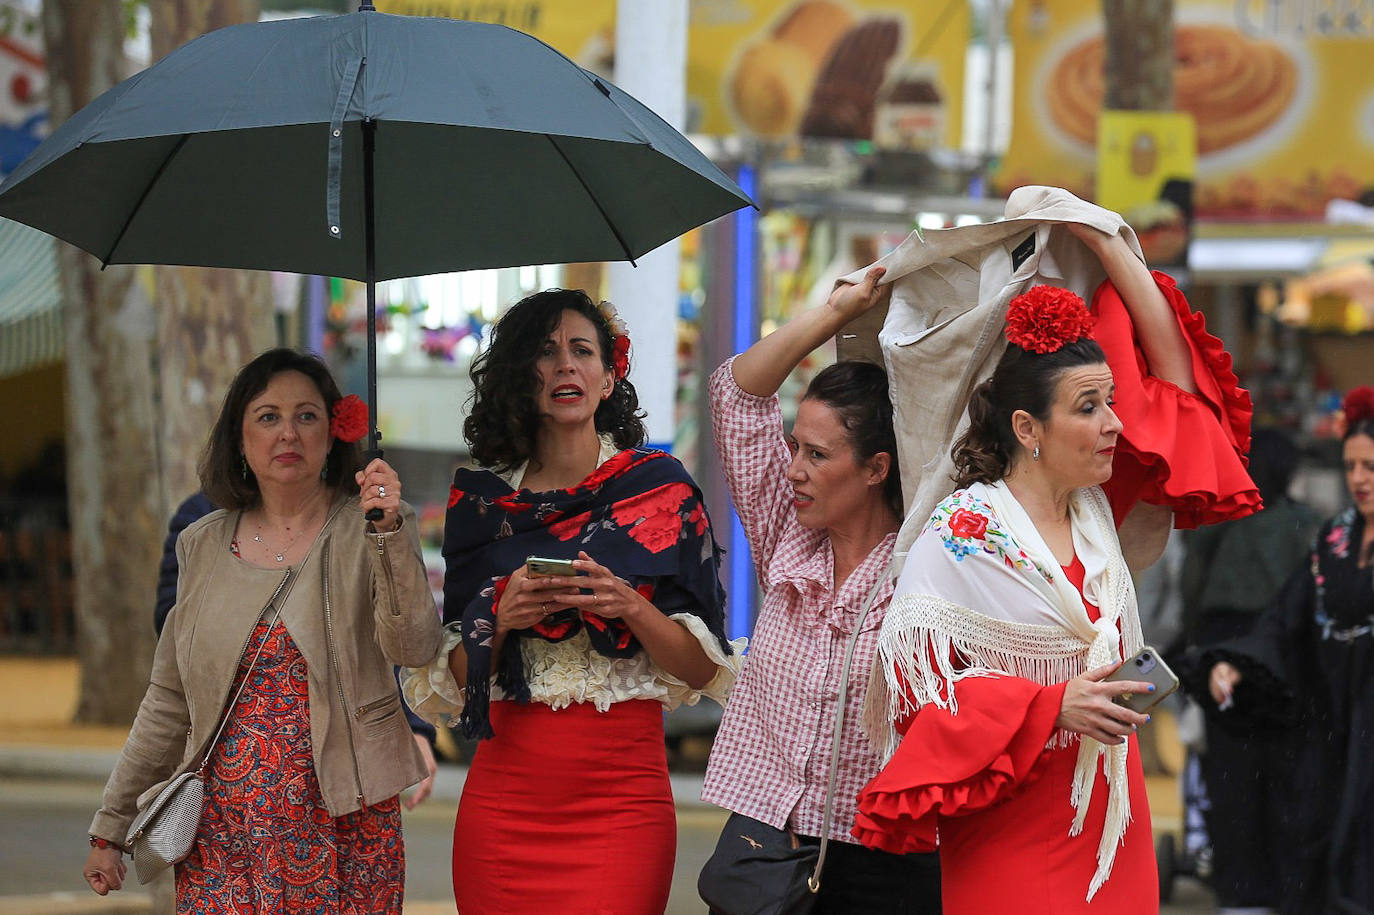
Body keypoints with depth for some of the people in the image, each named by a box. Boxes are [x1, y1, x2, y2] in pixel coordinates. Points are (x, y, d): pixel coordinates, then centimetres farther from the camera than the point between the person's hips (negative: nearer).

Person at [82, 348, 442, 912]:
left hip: (341, 823, -2)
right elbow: (169, 700, 14)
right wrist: (111, 825, 14)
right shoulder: (205, 544, 9)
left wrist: (389, 531, -26)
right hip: (225, 826, 2)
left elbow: (414, 648, -15)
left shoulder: (367, 531, 0)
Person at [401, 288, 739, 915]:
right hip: (504, 788, 2)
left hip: (621, 788, -2)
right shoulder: (481, 500, 9)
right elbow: (450, 680, 9)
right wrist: (502, 618, -9)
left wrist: (628, 606, -16)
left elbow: (703, 668, 0)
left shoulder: (658, 487, 3)